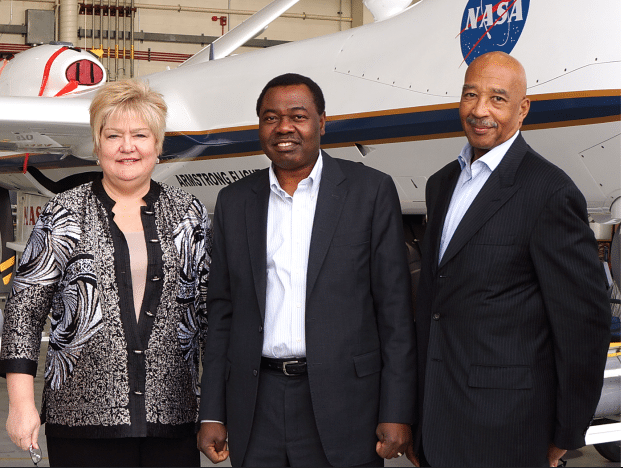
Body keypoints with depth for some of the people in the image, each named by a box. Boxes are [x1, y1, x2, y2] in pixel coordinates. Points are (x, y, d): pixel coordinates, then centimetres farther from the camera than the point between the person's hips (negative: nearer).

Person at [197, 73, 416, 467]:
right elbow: (222, 311, 11)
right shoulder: (235, 202, 10)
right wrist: (212, 414, 6)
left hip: (341, 401, -2)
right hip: (257, 405, 3)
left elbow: (394, 306, -2)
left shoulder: (371, 191, 1)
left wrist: (397, 412, -8)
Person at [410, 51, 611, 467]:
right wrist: (416, 419, 16)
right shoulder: (442, 184, 12)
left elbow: (584, 320, -13)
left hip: (503, 424, -7)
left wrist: (566, 434, -8)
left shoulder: (551, 192, -13)